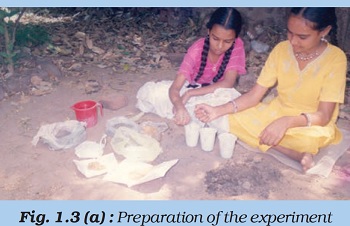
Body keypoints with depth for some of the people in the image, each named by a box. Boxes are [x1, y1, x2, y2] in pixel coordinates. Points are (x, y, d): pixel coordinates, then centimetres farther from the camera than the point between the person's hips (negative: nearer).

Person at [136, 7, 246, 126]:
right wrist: (180, 107, -56)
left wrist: (190, 93, -38)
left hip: (216, 95, 1)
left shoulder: (237, 46, -23)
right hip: (190, 89, 0)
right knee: (151, 91, -25)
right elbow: (174, 87, -33)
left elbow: (228, 83, -32)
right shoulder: (197, 49, -25)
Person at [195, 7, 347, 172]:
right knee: (232, 119, -17)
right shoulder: (281, 49, -9)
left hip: (313, 123, -6)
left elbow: (323, 116, -22)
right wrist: (218, 111, -23)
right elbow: (254, 95, -9)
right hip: (278, 112, 6)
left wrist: (287, 122, -41)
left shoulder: (335, 58, -20)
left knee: (310, 139, -40)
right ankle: (297, 154, -18)